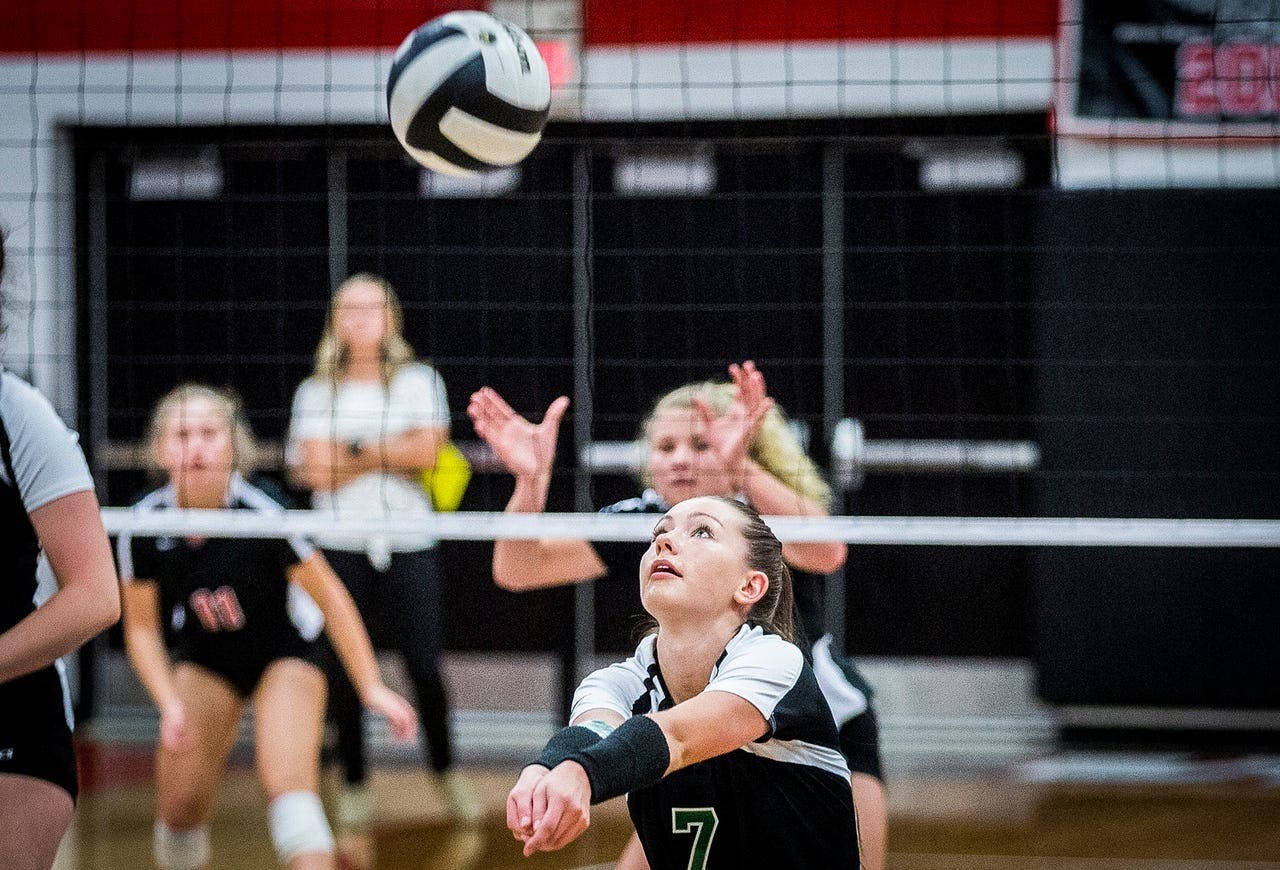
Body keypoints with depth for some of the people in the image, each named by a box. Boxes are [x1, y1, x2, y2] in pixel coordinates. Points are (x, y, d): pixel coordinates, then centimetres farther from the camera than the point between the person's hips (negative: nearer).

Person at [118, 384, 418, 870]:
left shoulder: (261, 513, -28)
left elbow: (329, 597, -17)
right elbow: (142, 628, -7)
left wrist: (371, 687, -18)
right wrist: (170, 705, -20)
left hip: (283, 654, -3)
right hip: (204, 662, 3)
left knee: (289, 785, -25)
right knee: (180, 806, -5)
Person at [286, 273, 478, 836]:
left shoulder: (419, 381, 7)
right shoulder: (316, 393, 8)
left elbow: (427, 451, -8)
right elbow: (313, 470, -5)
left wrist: (350, 451, -5)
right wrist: (392, 453, -5)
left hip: (407, 541, -1)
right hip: (341, 542, 1)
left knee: (424, 664, -4)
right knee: (344, 668, 0)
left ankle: (445, 770, 14)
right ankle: (353, 783, 10)